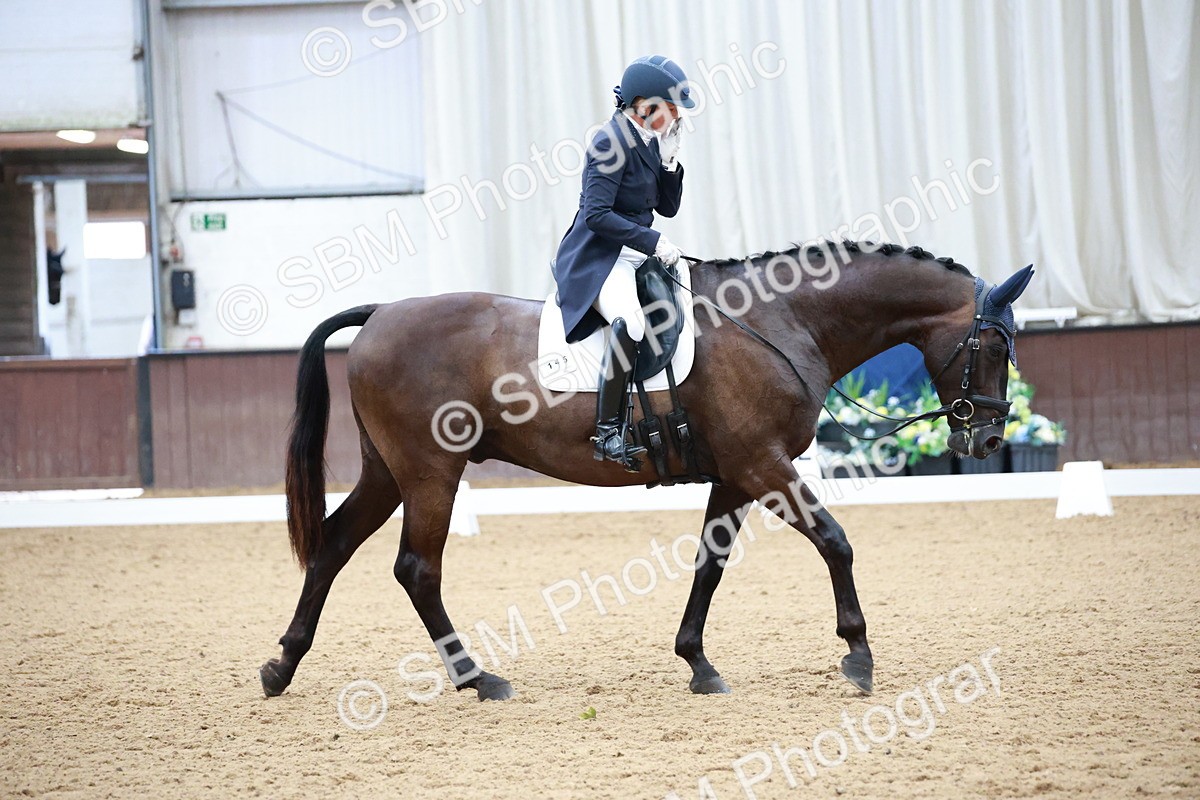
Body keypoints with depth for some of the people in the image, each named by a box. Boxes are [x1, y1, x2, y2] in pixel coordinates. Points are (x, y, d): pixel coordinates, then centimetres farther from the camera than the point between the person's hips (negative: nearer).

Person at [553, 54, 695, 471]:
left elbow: (668, 207, 16)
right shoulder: (611, 143, -15)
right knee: (631, 323, -36)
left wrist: (670, 160, 1)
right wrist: (652, 241, -22)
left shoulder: (649, 142, 12)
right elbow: (597, 214, -22)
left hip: (637, 256, 10)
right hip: (598, 259, -10)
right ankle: (608, 432, -33)